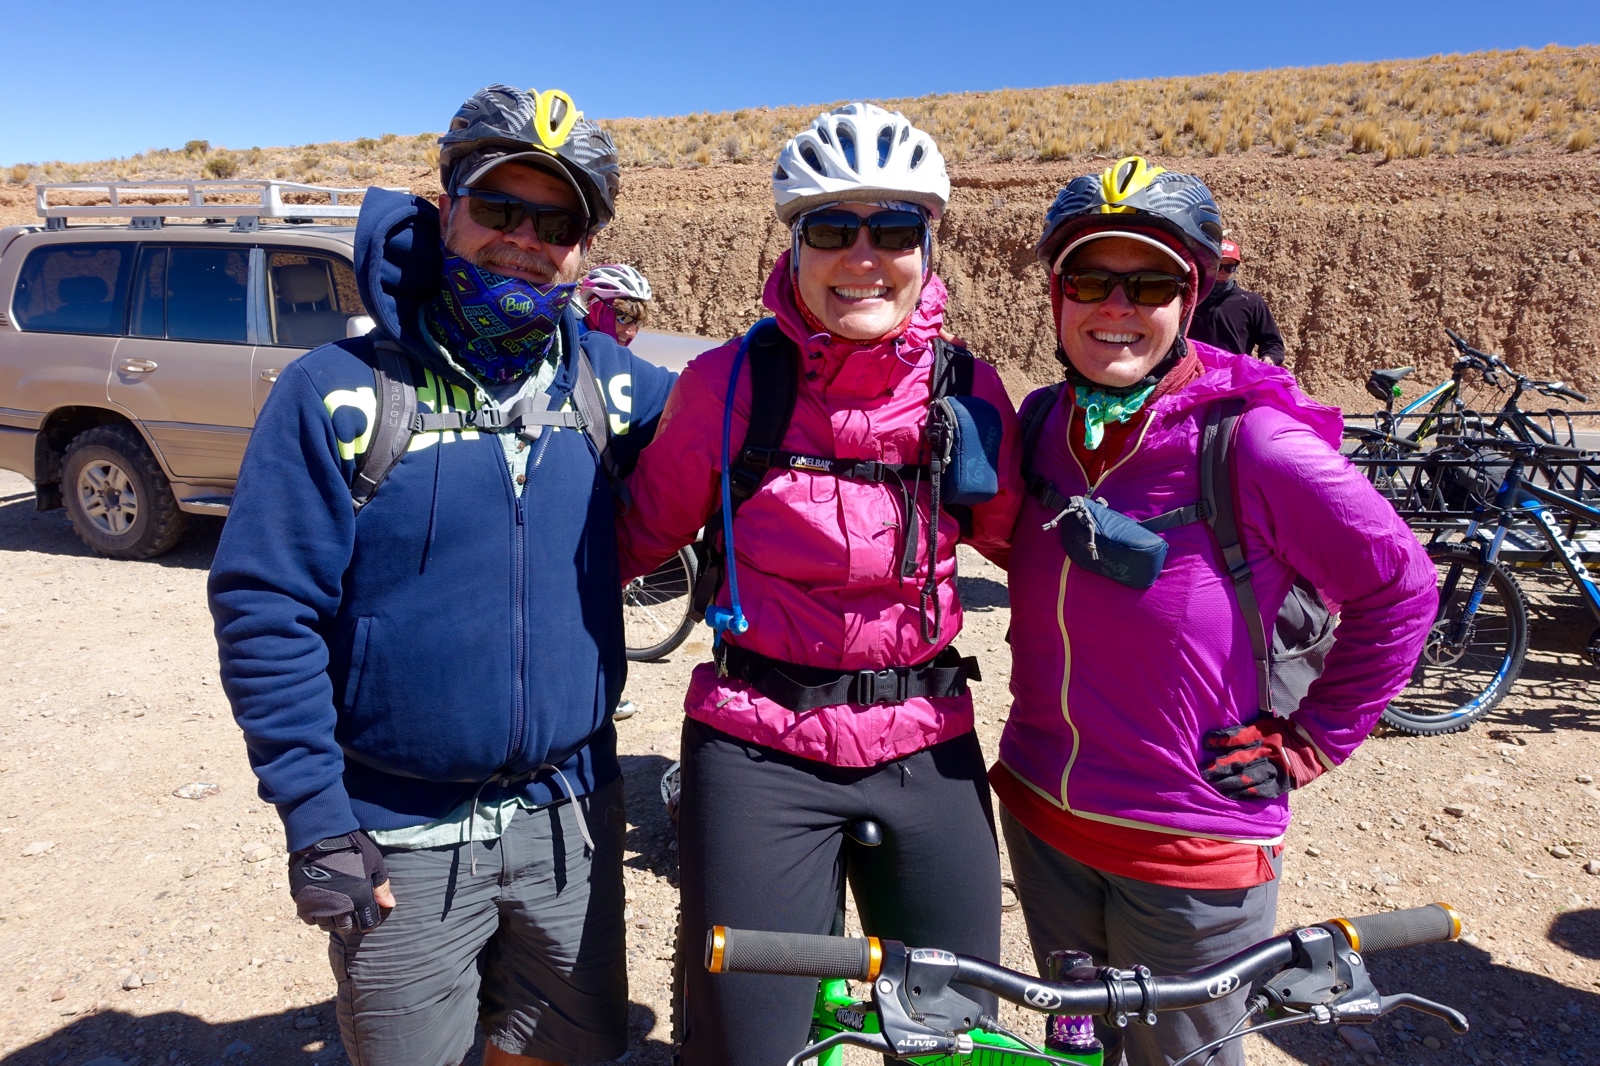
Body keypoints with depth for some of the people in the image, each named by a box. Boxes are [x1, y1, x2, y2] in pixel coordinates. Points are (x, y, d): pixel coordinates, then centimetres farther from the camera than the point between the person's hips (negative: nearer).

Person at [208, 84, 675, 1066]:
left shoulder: (604, 378, 0)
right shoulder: (341, 391, -11)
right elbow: (265, 609, -10)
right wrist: (315, 822, -11)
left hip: (571, 817, 3)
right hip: (400, 838, -3)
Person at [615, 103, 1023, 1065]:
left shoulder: (969, 392, -3)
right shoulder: (731, 381, -8)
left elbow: (1020, 541, 10)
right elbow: (641, 536, 1)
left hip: (928, 755, 3)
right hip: (761, 753, -2)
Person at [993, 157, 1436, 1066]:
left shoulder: (1254, 443, -20)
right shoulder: (1040, 423, -4)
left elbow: (1400, 590, -7)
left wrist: (1306, 742, -6)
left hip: (1191, 852, -4)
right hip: (1041, 818, 5)